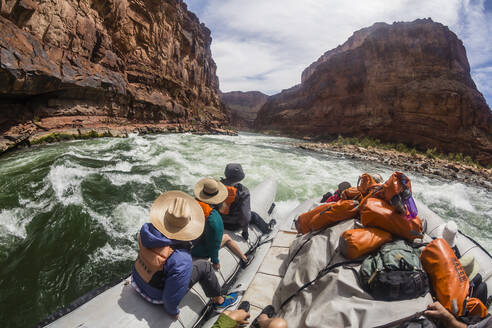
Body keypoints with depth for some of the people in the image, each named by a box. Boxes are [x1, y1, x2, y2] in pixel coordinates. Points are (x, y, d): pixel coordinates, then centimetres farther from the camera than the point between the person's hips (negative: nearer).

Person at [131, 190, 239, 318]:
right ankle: (219, 301, 26)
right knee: (204, 266, 3)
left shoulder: (146, 229, -21)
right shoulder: (182, 260, -39)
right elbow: (172, 297, -29)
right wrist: (172, 312, -7)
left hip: (137, 280, 6)